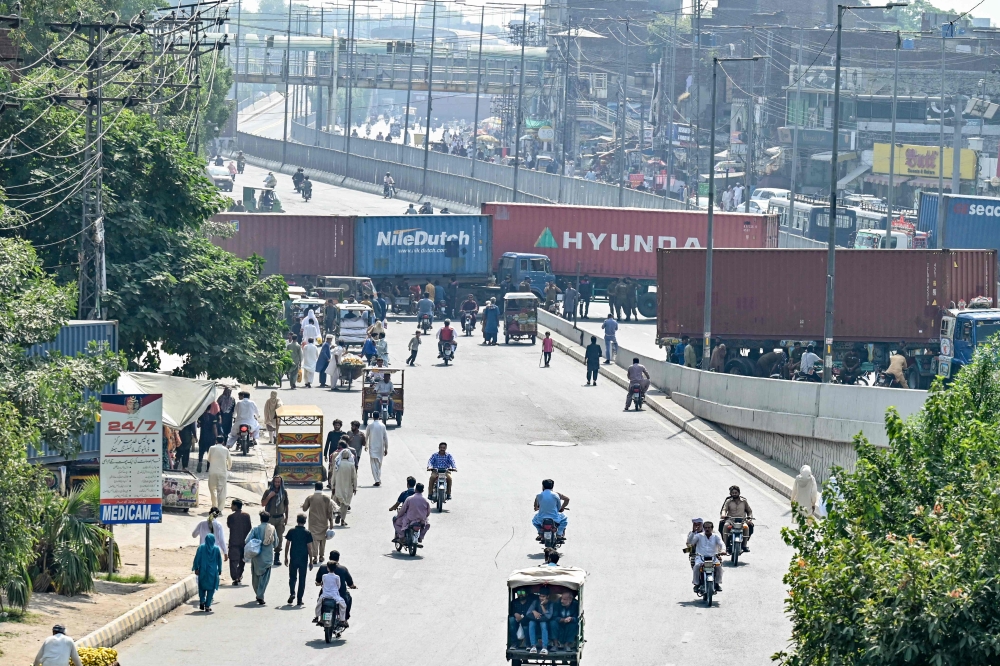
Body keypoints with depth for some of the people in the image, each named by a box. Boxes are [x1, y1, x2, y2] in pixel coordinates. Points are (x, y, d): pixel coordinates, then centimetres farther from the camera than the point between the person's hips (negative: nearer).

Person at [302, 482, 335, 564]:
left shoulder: (310, 498, -6)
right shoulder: (326, 498, -5)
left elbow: (304, 508, 4)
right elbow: (330, 511, -5)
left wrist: (303, 504, 27)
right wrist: (331, 523, 1)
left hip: (313, 523, -1)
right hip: (323, 522, 1)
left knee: (314, 539, -1)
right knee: (322, 539, 16)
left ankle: (315, 557, -11)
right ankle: (321, 556, 22)